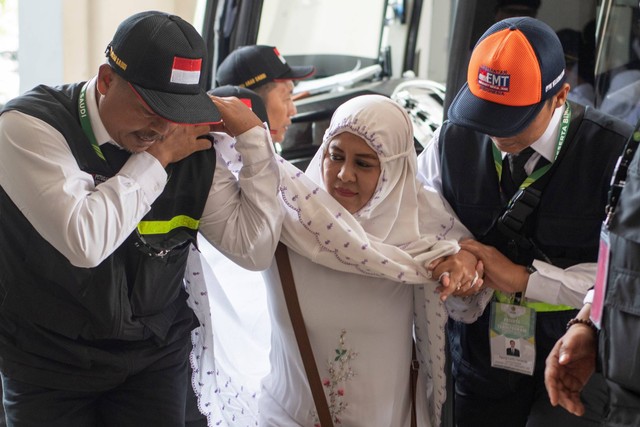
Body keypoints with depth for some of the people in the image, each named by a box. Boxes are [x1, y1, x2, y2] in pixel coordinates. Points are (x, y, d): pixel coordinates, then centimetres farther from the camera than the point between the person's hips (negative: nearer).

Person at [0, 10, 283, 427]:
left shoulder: (190, 147, -7)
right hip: (47, 361, -2)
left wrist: (254, 134, -12)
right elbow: (84, 241, -33)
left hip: (156, 357, 3)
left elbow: (254, 249, -9)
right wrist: (155, 160, -22)